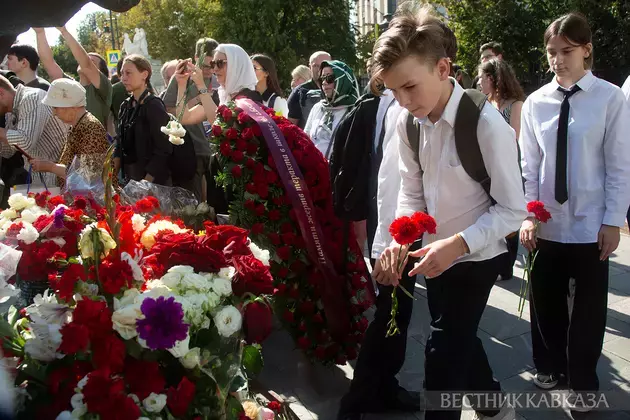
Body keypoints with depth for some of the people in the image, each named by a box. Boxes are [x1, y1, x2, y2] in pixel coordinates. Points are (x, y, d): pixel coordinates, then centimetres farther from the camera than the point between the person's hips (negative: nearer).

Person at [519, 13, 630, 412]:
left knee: (589, 307, 12)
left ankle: (582, 381, 33)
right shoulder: (536, 102, 1)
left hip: (590, 225, -2)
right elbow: (530, 165, 2)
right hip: (546, 224, 3)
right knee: (545, 301, 16)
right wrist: (527, 215, -6)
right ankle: (550, 366, 39)